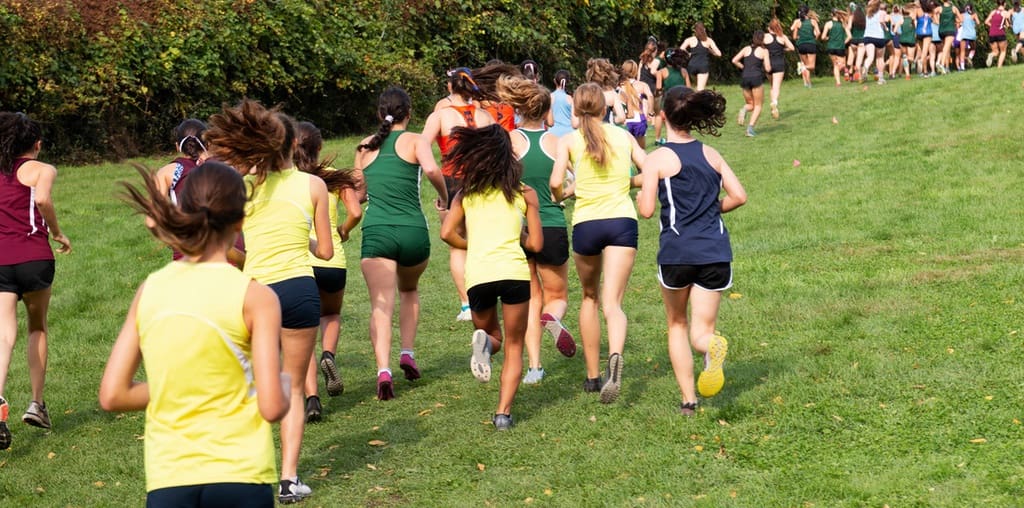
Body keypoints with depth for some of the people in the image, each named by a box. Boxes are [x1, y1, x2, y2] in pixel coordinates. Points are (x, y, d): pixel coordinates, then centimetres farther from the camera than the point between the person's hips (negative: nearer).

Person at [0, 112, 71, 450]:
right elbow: (42, 198, -16)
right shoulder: (42, 169, 5)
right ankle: (37, 403, 19)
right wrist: (57, 233, -3)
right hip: (33, 257, -2)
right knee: (38, 327, 19)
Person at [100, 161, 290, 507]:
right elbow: (272, 407, -10)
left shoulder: (150, 290, 4)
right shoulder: (254, 296, -7)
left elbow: (112, 395, 4)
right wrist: (284, 386, 12)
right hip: (240, 477, -3)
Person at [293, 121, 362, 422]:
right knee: (331, 314, 30)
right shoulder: (334, 177, 5)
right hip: (332, 261, 1)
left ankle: (311, 397, -10)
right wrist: (343, 233, 12)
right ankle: (329, 354, -1)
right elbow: (355, 213, -8)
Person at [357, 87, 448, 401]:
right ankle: (408, 353, 16)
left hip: (376, 231, 0)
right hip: (413, 231, 0)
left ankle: (383, 369, -27)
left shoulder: (365, 146, 14)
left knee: (381, 304, -7)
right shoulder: (414, 140, 4)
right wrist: (444, 196, 2)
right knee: (409, 290, 28)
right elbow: (431, 170, -15)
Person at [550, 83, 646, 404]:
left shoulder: (569, 141, 4)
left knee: (589, 297, 21)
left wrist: (559, 196, 14)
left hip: (586, 224, 0)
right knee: (612, 303, -6)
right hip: (623, 221, 0)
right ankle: (615, 356, -38)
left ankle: (593, 375, 25)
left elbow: (555, 182, -9)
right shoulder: (624, 136, 10)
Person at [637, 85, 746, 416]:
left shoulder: (658, 158, -5)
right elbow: (739, 196, 6)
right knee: (701, 330, 7)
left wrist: (638, 196, 14)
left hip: (677, 252, -2)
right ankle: (711, 345, -30)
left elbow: (646, 210, -8)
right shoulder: (711, 155, 8)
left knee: (677, 325, 18)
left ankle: (688, 400, 12)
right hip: (715, 252, 3)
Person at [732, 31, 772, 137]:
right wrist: (768, 65, 21)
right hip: (757, 77, -3)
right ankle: (750, 128, -9)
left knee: (750, 104, 19)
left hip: (745, 78, 3)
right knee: (758, 105, 8)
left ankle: (744, 109, -17)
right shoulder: (764, 51, 3)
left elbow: (734, 60, 3)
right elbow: (767, 69, -1)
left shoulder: (746, 49, 12)